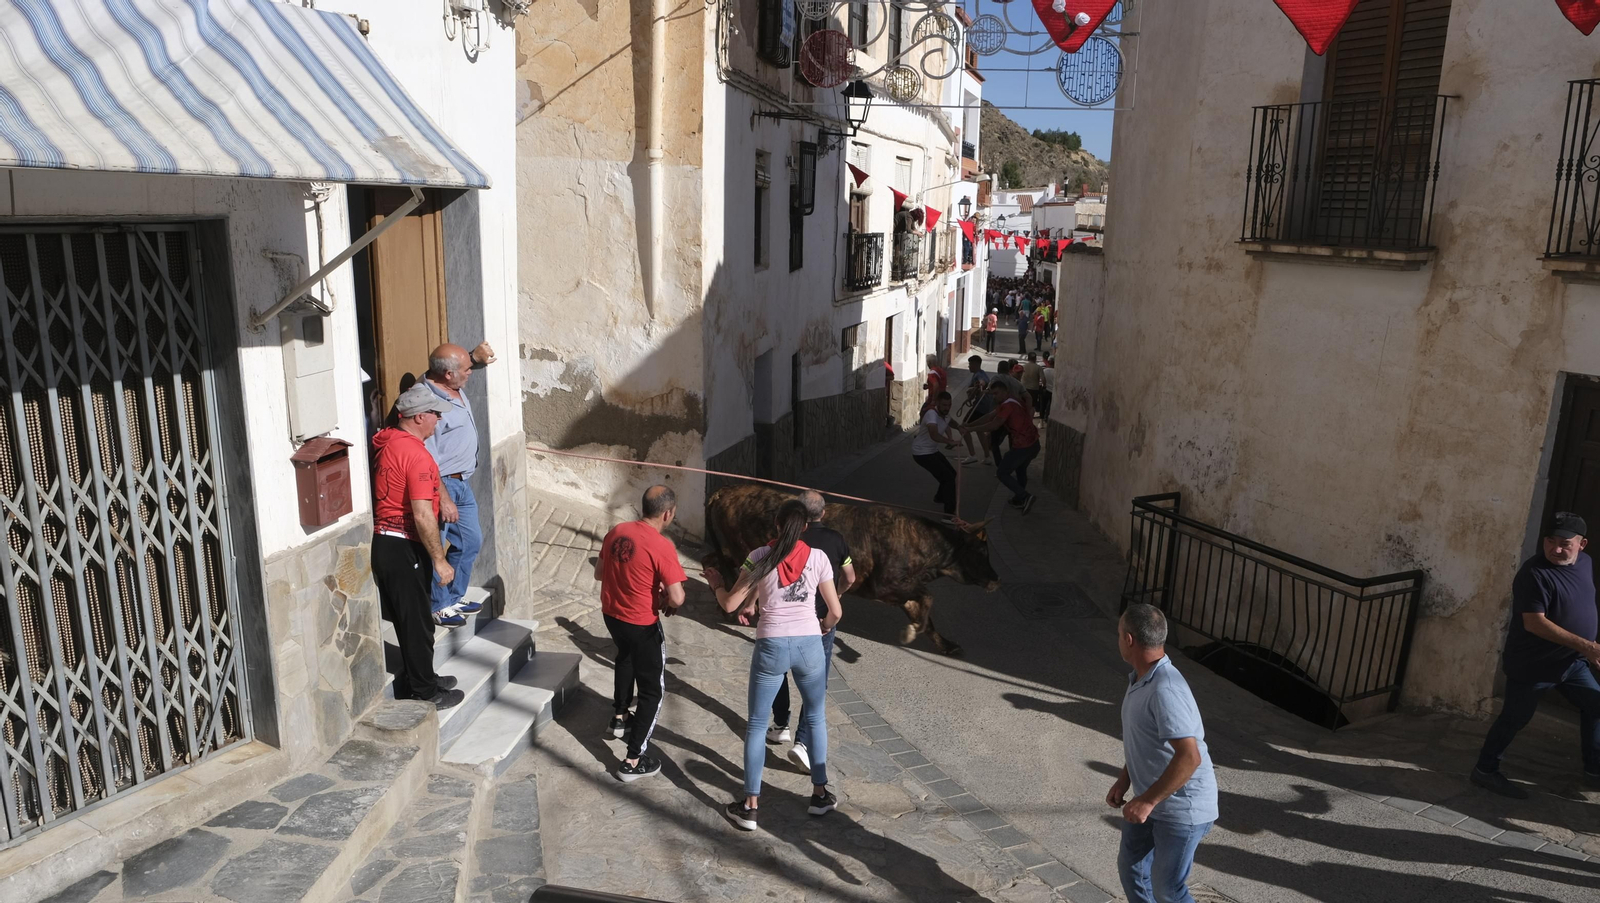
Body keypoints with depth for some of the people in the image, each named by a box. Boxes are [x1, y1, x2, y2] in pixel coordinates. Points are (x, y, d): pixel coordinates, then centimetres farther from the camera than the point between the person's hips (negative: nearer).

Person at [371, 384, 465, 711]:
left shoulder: (383, 442, 6)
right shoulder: (416, 455, -22)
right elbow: (423, 516, -26)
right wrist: (440, 560, -19)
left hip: (382, 540, 9)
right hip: (403, 548, -9)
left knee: (408, 618, 21)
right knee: (416, 621, 4)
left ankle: (419, 678, 35)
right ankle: (425, 693, 16)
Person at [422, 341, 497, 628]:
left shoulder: (451, 384, 2)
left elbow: (464, 365, 28)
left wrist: (476, 357, 5)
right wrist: (444, 499, -25)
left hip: (462, 483, 10)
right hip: (440, 485, -10)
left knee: (471, 541, 19)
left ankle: (455, 598, 34)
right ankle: (437, 607, 21)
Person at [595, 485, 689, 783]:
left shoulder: (616, 532, -3)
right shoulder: (661, 546, -24)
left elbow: (599, 573, 9)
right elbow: (677, 598, -26)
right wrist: (667, 602, -4)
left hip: (611, 614, 7)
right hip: (641, 624, -7)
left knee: (626, 656, 37)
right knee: (652, 690, 8)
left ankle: (620, 717, 51)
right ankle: (634, 760, 8)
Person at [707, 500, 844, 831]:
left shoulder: (759, 557, -8)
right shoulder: (818, 558, -4)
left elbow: (730, 604, -6)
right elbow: (835, 611, 3)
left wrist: (715, 583, 14)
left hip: (771, 647, -1)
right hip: (809, 645, 1)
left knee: (757, 725, 12)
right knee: (815, 719, 21)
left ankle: (750, 806, 15)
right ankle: (820, 794, 29)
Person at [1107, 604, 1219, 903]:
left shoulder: (1165, 690, -31)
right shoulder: (1142, 677, 1)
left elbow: (1189, 757, -34)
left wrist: (1147, 801, -28)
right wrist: (1123, 780, 11)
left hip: (1181, 808, -10)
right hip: (1151, 798, 10)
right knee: (1130, 865, 21)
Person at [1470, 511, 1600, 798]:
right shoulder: (1535, 574, -24)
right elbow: (1534, 623, -29)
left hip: (1571, 660, 8)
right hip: (1531, 664, -8)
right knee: (1515, 718, 2)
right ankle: (1485, 770, 16)